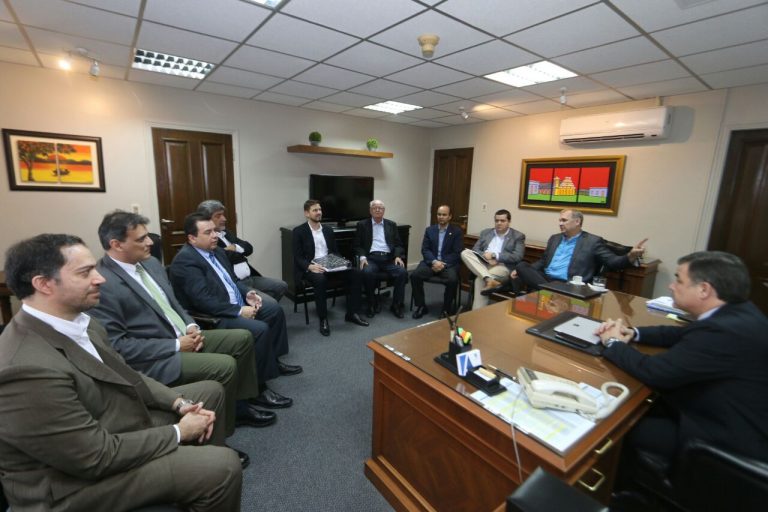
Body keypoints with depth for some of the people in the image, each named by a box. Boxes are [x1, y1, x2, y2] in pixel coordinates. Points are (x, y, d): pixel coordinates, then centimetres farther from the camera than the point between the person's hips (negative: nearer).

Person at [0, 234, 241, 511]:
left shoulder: (78, 321, -4)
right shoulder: (27, 368, -32)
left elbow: (124, 376, 7)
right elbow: (97, 455, -27)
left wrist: (178, 402, -4)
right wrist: (178, 432, -16)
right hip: (82, 478, -9)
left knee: (211, 391, 16)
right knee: (223, 467, -20)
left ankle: (201, 465, 35)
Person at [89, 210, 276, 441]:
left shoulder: (151, 263, 7)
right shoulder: (102, 284, -19)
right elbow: (116, 345, -21)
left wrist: (191, 326, -2)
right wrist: (176, 345, -19)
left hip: (182, 337, 9)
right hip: (153, 359, -9)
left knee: (242, 338, 4)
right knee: (224, 365, -24)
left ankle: (240, 405, 17)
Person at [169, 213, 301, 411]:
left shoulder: (216, 251, 10)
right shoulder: (185, 260, -18)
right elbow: (203, 301, -26)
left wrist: (247, 293, 0)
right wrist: (239, 311, -23)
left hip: (237, 305, 10)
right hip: (213, 316, -10)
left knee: (275, 310, 10)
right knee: (260, 329, -28)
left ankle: (273, 360, 24)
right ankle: (257, 389, -14)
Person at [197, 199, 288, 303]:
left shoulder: (225, 233, 15)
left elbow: (249, 248, 10)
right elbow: (225, 258, -23)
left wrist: (235, 248, -9)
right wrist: (239, 252, -4)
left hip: (250, 278, 9)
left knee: (282, 286, 8)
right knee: (270, 303, -20)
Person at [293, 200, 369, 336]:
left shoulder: (328, 229, 15)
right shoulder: (299, 231, -1)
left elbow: (335, 251, 17)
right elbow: (297, 257, -7)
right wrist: (310, 266, -26)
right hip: (310, 267, -5)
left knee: (355, 273, -17)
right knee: (320, 279, -39)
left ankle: (352, 313, -8)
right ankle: (323, 319, -23)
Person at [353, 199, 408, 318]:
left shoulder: (391, 225, 16)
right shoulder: (362, 224, 10)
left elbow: (398, 244, 13)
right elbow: (357, 245, 6)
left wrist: (398, 256, -7)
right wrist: (362, 257, -13)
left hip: (388, 258, 2)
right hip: (371, 258, -2)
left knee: (402, 272, -25)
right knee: (367, 272, -34)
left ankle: (396, 305, -9)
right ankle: (372, 304, -11)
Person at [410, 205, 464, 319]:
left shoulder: (457, 231, 4)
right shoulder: (429, 230, 12)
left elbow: (457, 253, -4)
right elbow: (425, 249, 3)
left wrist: (443, 263, -17)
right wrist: (434, 261, -16)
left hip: (448, 264, -2)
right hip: (431, 262, 3)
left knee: (452, 280, -33)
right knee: (415, 275, -24)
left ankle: (446, 308, -8)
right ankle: (421, 306, -5)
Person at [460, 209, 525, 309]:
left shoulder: (518, 236, 6)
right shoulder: (485, 232, 18)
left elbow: (518, 257, -6)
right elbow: (475, 249, 10)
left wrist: (494, 255, -13)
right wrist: (486, 258, -11)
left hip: (503, 266, -5)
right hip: (483, 264, 5)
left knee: (480, 280, -32)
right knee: (465, 252, -23)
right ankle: (489, 280, -37)